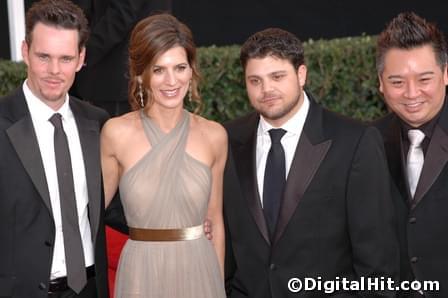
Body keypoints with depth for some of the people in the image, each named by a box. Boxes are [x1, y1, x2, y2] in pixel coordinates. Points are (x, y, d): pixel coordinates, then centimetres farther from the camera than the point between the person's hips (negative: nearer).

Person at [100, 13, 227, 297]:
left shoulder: (214, 136, -2)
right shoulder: (117, 133, -8)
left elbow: (215, 219, 7)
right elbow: (97, 200, 8)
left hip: (199, 271, 2)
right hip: (143, 272, -1)